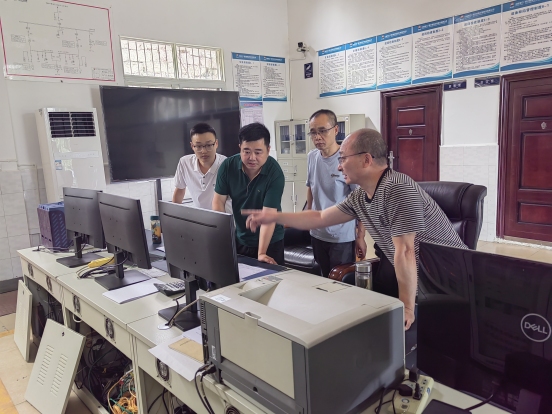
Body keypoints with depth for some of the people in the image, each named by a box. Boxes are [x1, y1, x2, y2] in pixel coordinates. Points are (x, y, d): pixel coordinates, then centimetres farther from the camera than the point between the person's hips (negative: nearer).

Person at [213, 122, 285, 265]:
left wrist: (261, 254, -28)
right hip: (238, 239, 3)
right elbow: (219, 201, -4)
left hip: (270, 242, -3)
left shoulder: (275, 173, -22)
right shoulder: (228, 166, -10)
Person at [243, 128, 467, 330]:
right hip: (404, 272, 8)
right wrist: (274, 217, 11)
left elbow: (404, 252, -28)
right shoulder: (359, 196, 2)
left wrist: (407, 309, -24)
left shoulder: (397, 189, -27)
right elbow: (320, 218, 11)